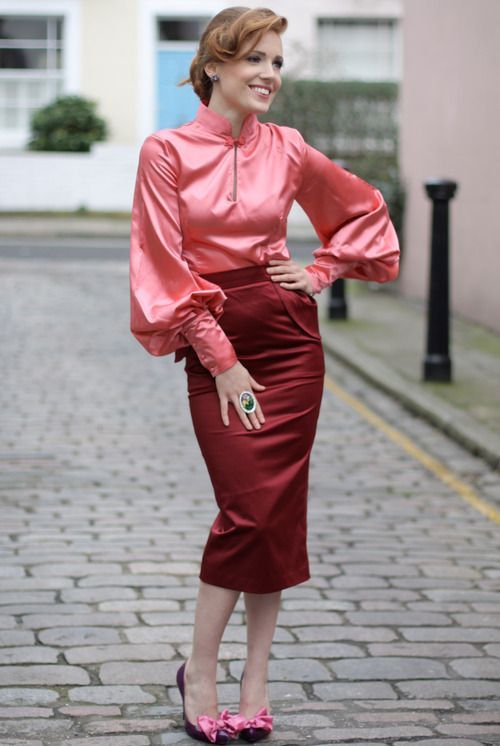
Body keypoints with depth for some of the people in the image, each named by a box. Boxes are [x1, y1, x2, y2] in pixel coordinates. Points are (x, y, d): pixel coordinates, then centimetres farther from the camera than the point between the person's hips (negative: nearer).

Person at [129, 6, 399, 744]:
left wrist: (321, 273, 6)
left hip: (289, 336, 3)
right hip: (213, 343, -2)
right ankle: (200, 670, 6)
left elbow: (364, 210, 20)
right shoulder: (167, 151, -5)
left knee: (276, 510, 0)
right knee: (249, 509, -10)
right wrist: (222, 360, -9)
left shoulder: (287, 150, 4)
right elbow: (168, 267, -7)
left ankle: (255, 679, 9)